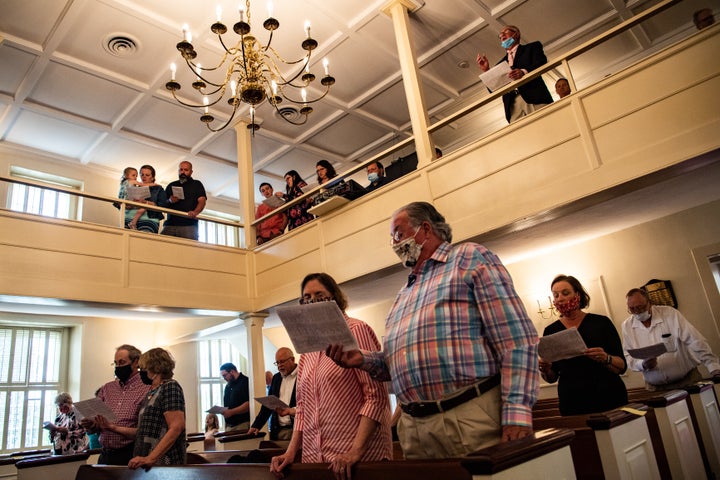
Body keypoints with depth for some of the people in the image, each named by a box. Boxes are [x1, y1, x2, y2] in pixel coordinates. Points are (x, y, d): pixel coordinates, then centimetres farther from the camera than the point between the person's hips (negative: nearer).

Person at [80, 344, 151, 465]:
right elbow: (96, 421, 15)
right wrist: (92, 424, -7)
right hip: (105, 455, 5)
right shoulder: (107, 388, 11)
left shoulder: (146, 390, -10)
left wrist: (114, 428, -20)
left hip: (129, 456, -5)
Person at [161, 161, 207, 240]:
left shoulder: (197, 184, 17)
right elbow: (162, 205, 23)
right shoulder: (171, 186, 25)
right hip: (170, 224, 3)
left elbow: (202, 201, 1)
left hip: (189, 225, -3)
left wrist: (195, 212, -18)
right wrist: (170, 201, -1)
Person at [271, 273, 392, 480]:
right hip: (314, 457, 6)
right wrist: (291, 451, 4)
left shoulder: (356, 330, -9)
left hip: (360, 457, -6)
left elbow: (375, 395, -14)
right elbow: (303, 405, 14)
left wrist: (356, 452, -20)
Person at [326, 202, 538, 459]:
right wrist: (362, 359, 6)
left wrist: (517, 411, -18)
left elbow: (516, 339, -8)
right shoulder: (404, 294, 24)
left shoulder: (470, 258, 3)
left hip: (473, 417, -6)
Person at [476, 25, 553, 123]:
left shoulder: (532, 47, 20)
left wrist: (524, 72, -20)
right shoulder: (501, 63, 30)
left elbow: (542, 64, 0)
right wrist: (486, 70, 8)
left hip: (534, 98, -3)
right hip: (512, 105, 3)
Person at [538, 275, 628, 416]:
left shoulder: (601, 322, -1)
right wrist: (546, 371, -13)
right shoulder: (551, 331, 3)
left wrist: (606, 359, -24)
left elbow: (622, 366, -4)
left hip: (610, 399, -1)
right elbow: (552, 378, 8)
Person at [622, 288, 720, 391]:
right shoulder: (627, 326, -1)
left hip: (688, 380, -1)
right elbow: (629, 357, 2)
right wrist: (643, 365, -18)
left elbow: (696, 342, -9)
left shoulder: (670, 313, -7)